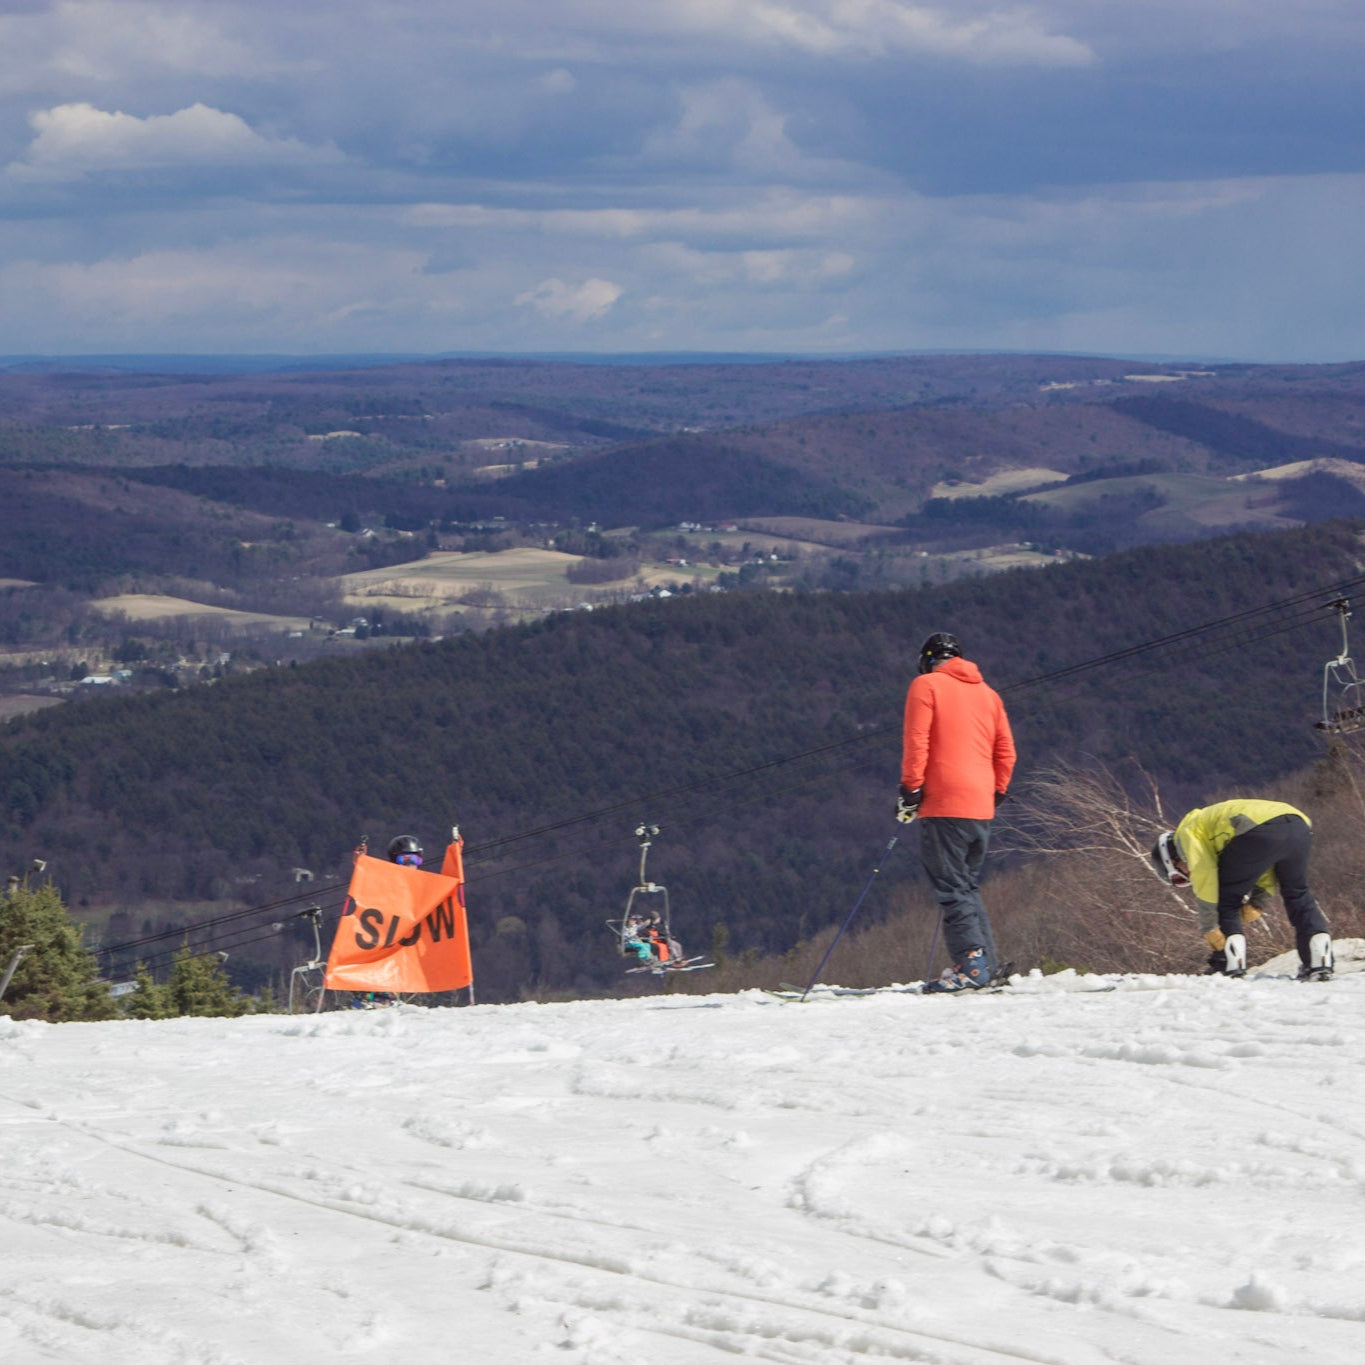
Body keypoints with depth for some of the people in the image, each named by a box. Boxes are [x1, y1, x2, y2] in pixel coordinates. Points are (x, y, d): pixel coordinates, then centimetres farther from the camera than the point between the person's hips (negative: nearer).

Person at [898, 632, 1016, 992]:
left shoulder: (926, 685, 1)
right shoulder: (987, 692, 18)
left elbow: (916, 742, -8)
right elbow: (1005, 750, 16)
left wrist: (911, 789, -6)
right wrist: (997, 792, 23)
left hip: (944, 803, -6)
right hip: (982, 807, 6)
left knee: (952, 887, -7)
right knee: (968, 886, 16)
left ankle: (972, 964, -16)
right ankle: (986, 962, 10)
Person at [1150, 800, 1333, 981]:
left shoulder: (1186, 832, 18)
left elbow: (1204, 876, 2)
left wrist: (1208, 927, 3)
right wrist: (1258, 901, 22)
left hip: (1261, 831, -8)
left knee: (1227, 899, 10)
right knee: (1297, 896, 26)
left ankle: (1229, 967, 5)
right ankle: (1320, 964, 22)